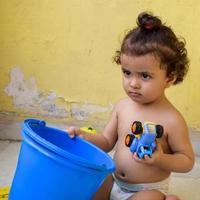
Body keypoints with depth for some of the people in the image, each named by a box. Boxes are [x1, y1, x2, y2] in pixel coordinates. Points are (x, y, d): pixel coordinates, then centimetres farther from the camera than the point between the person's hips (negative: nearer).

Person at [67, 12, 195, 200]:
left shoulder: (172, 120, -20)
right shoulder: (122, 106, -5)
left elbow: (187, 160, -11)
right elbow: (107, 142, 4)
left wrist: (160, 160, -27)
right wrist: (83, 136, -13)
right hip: (114, 181, 5)